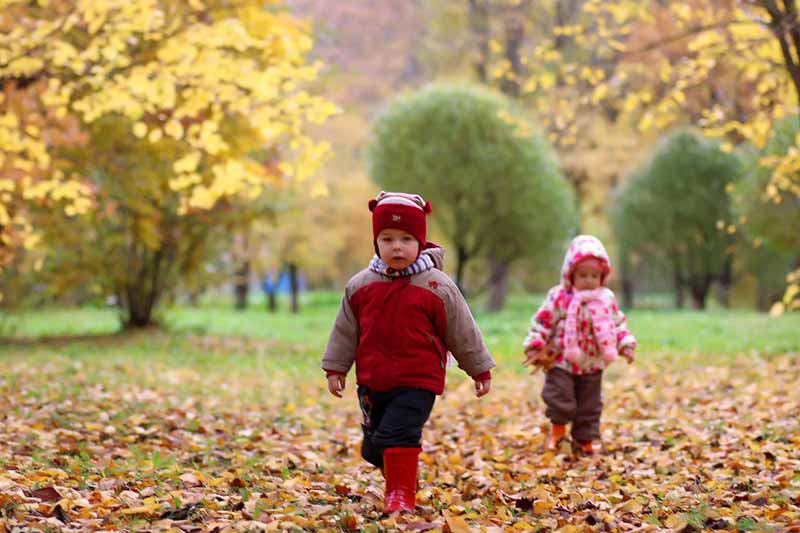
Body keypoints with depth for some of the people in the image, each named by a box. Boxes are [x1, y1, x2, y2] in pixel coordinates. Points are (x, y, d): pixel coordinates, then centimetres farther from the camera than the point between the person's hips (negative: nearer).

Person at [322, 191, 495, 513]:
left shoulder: (437, 287, -6)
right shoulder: (361, 286, 2)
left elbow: (462, 332, 1)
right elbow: (345, 330, 12)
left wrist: (480, 370, 6)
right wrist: (335, 368, 12)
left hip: (418, 381, -4)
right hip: (372, 381, 5)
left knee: (398, 433, -18)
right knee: (373, 445, 13)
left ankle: (401, 494, -7)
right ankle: (399, 482, 37)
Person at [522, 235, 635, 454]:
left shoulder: (606, 299, -1)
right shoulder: (559, 297, -13)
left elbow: (619, 324, 10)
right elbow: (542, 322, -10)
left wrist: (626, 345, 1)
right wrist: (535, 347, -13)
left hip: (592, 365, 3)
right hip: (561, 361, -3)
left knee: (590, 404, 11)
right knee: (560, 398, -5)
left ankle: (586, 437, 27)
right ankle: (558, 428, 22)